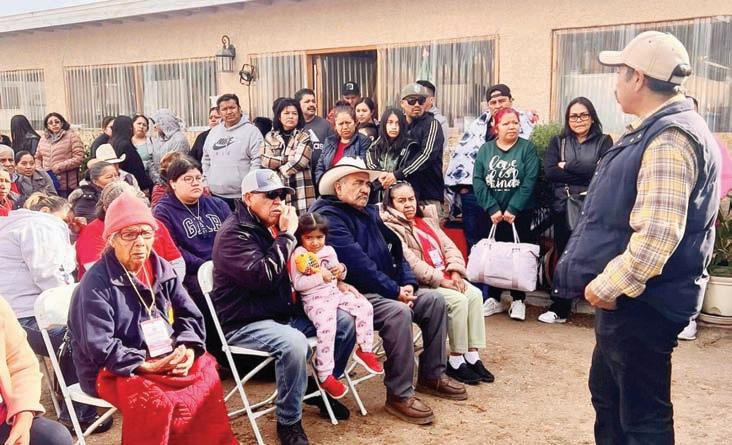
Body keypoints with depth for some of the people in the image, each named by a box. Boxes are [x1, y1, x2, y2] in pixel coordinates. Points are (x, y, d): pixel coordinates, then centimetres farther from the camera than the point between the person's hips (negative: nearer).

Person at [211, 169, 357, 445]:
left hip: (283, 314, 9)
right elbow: (263, 277, -31)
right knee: (293, 343, -37)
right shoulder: (233, 233, -16)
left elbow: (290, 271, 25)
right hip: (245, 324, -9)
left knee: (345, 322, 2)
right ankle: (288, 422, -15)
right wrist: (286, 235, -23)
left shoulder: (271, 226, 10)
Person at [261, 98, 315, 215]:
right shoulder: (270, 137, 11)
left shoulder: (304, 136, 3)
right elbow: (265, 162, -2)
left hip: (300, 194, -2)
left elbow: (299, 162, -10)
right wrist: (289, 158, -7)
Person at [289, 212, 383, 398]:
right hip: (315, 299, -6)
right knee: (327, 326, -30)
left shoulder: (329, 251, 14)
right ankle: (325, 376, -19)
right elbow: (297, 284, -14)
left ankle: (365, 349, 5)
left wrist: (341, 270, -1)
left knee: (364, 306, -10)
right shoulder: (298, 256, -6)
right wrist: (321, 277, -20)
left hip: (335, 293, 7)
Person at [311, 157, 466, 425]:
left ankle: (432, 375, 9)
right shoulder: (328, 217, -13)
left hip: (384, 291, 10)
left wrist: (408, 284, -2)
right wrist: (395, 291, -20)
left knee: (434, 300, 0)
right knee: (399, 313, -32)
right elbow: (357, 263, -23)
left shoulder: (370, 213, 17)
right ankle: (399, 395, -21)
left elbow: (394, 249, 15)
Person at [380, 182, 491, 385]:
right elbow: (410, 263, -18)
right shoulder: (391, 227, -8)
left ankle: (473, 356, -11)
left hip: (446, 277, 7)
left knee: (474, 294, -14)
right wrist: (441, 280, -19)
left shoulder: (427, 219, 18)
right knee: (457, 300, -25)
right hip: (420, 284, -7)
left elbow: (448, 246, 12)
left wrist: (455, 272, -6)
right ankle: (455, 361, -13)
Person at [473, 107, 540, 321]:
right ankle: (493, 299, 18)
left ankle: (518, 300, 14)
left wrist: (512, 209, -16)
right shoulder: (485, 149, 5)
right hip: (491, 213, 2)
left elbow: (529, 181, -10)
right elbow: (478, 181, -4)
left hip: (519, 213, -2)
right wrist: (492, 208, -13)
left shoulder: (527, 148, -2)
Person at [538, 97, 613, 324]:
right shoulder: (558, 142, 13)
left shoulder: (604, 141, 8)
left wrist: (567, 166, -5)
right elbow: (549, 172, -2)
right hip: (564, 208, 2)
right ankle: (559, 309, 18)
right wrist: (586, 175, -8)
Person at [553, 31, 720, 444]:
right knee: (607, 392, 23)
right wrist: (607, 284, 18)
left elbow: (656, 236, -30)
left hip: (642, 301, -11)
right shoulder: (656, 130, 13)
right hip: (627, 295, 11)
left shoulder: (669, 140, -22)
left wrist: (606, 286, -19)